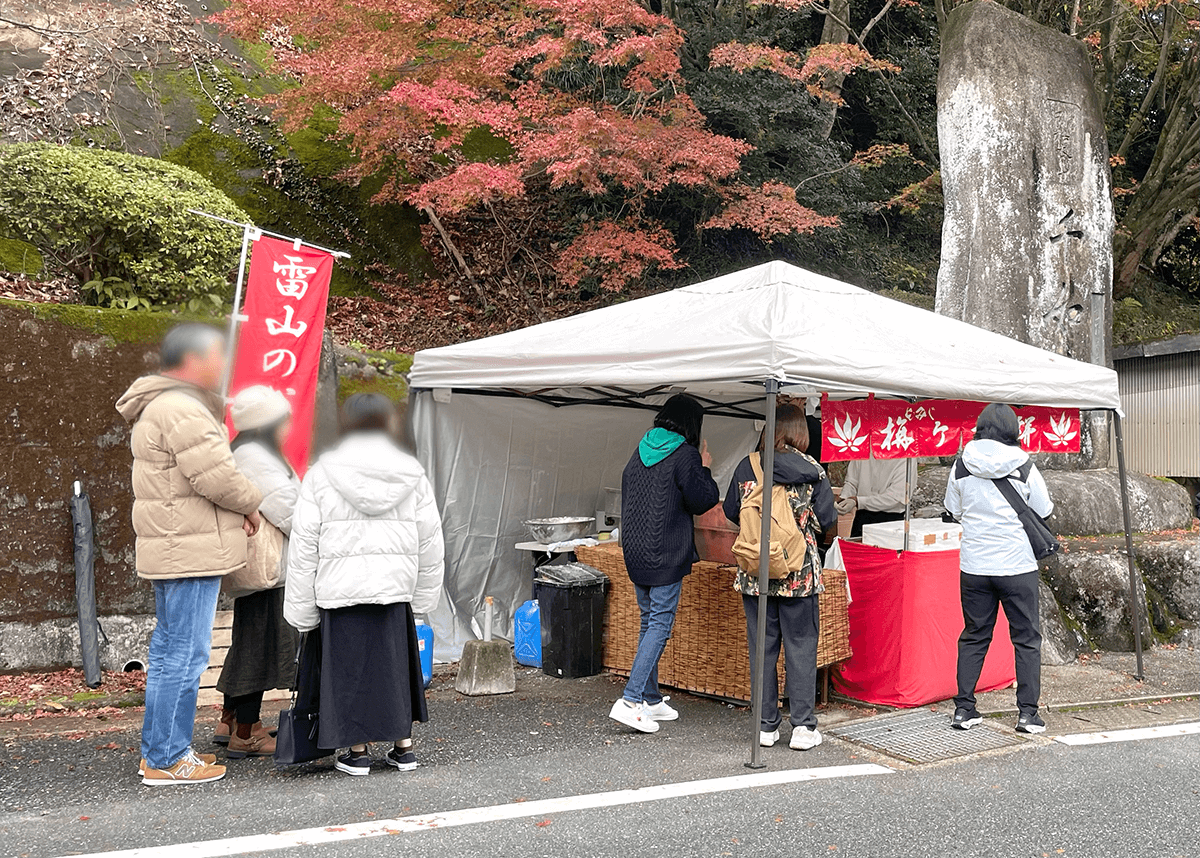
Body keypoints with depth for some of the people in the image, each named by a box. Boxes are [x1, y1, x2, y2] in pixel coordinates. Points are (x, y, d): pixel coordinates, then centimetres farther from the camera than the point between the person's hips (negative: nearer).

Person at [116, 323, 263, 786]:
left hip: (176, 551, 12)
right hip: (190, 552, -12)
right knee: (184, 654, -6)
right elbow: (215, 475, -22)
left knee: (170, 650, 17)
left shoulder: (166, 405, 19)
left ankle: (159, 748, 26)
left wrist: (240, 506, 6)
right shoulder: (181, 409, -17)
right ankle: (166, 759, 1)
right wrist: (250, 504, -5)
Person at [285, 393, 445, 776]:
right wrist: (423, 597, 15)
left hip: (341, 587, -2)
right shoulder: (411, 474, 4)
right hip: (395, 587, 2)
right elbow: (430, 541, 7)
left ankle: (356, 751, 13)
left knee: (350, 665, 7)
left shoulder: (322, 474, -2)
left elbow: (303, 544, -3)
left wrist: (302, 608, 3)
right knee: (395, 662, 13)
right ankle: (403, 746, 20)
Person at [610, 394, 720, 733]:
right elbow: (702, 501, -9)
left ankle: (651, 699, 21)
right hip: (667, 555, -8)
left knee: (649, 622, 15)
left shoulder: (641, 450, 11)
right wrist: (705, 469, 5)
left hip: (635, 552, 8)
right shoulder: (685, 455, -11)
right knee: (661, 625, -5)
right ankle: (630, 701, -12)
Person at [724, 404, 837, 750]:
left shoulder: (747, 467, -2)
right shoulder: (812, 471, -6)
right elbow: (828, 520, -2)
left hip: (755, 573, 2)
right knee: (801, 646, 7)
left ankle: (766, 726, 15)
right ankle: (803, 725, 7)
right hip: (799, 573, -2)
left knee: (762, 647, 9)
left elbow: (730, 512, 8)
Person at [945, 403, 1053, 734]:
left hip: (974, 566, 3)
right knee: (1027, 638, 8)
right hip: (1018, 566, -2)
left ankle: (964, 708, 14)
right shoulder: (1024, 467, -9)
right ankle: (1028, 712, 8)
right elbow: (1044, 512, 2)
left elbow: (953, 510, 9)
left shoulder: (962, 465, -2)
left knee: (973, 636, 13)